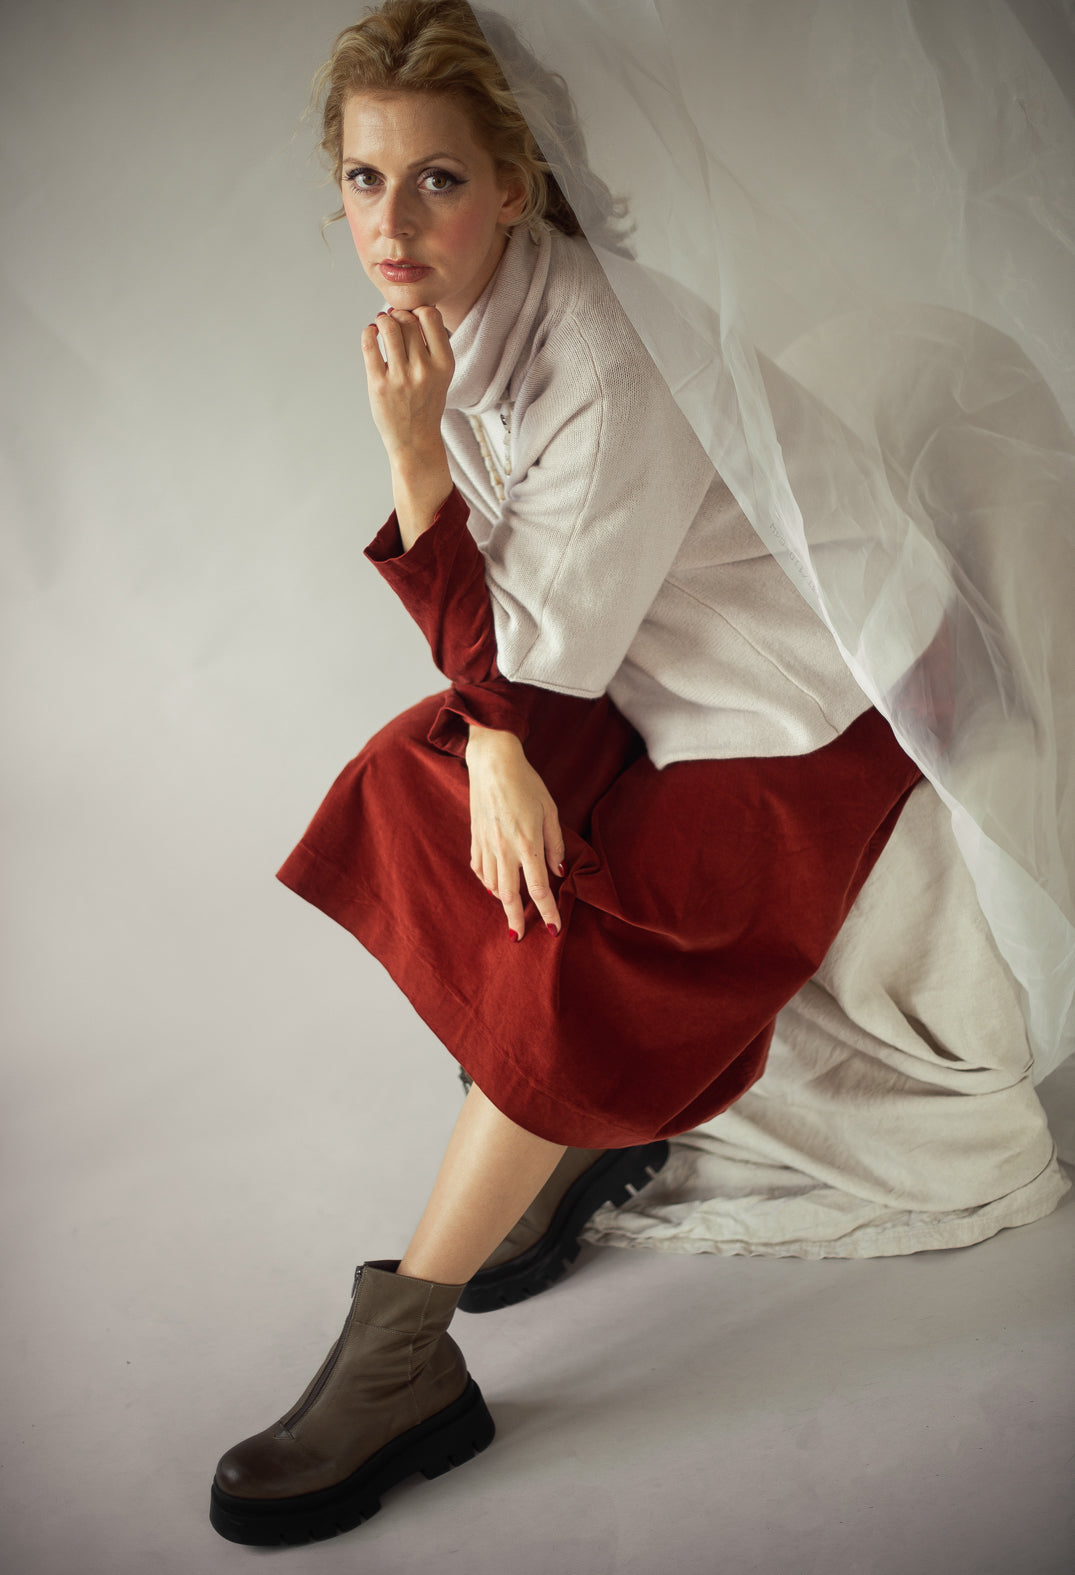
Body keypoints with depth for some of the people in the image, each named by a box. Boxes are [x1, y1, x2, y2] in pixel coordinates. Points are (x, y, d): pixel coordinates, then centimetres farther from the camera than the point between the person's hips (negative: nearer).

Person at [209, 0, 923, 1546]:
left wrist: (413, 448, -31)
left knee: (561, 959, -18)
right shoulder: (451, 309, -6)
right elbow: (500, 600, 0)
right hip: (618, 664, 8)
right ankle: (592, 1134, 11)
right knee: (414, 803, -4)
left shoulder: (607, 368, -31)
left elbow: (542, 645, -26)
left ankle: (399, 1355, -7)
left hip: (784, 708, -8)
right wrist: (493, 741, -16)